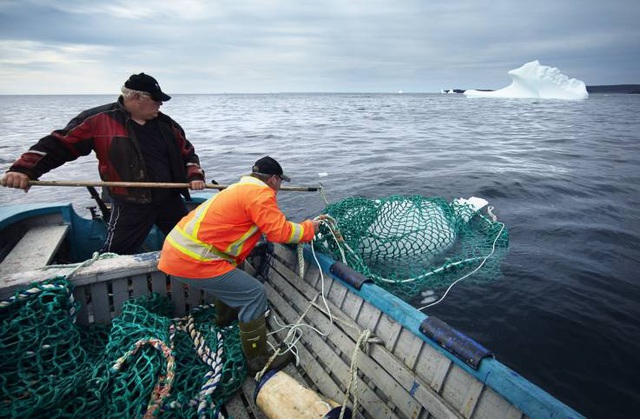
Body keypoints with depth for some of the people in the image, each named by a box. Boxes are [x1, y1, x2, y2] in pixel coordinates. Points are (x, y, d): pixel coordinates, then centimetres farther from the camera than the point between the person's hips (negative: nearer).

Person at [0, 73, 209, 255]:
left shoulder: (165, 124, 3)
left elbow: (187, 152, 12)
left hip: (170, 200, 4)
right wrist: (24, 169, -17)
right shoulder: (98, 120, -9)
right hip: (130, 206, -4)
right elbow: (58, 144, -5)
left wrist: (195, 175, -5)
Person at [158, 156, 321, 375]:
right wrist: (308, 228, 1)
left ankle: (224, 318, 48)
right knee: (254, 294, -8)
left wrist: (302, 226, 23)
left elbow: (268, 224, 23)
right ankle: (258, 361, 3)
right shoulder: (260, 194, -12)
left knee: (232, 276, 30)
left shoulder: (242, 188, 18)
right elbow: (279, 232, -16)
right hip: (192, 261, -10)